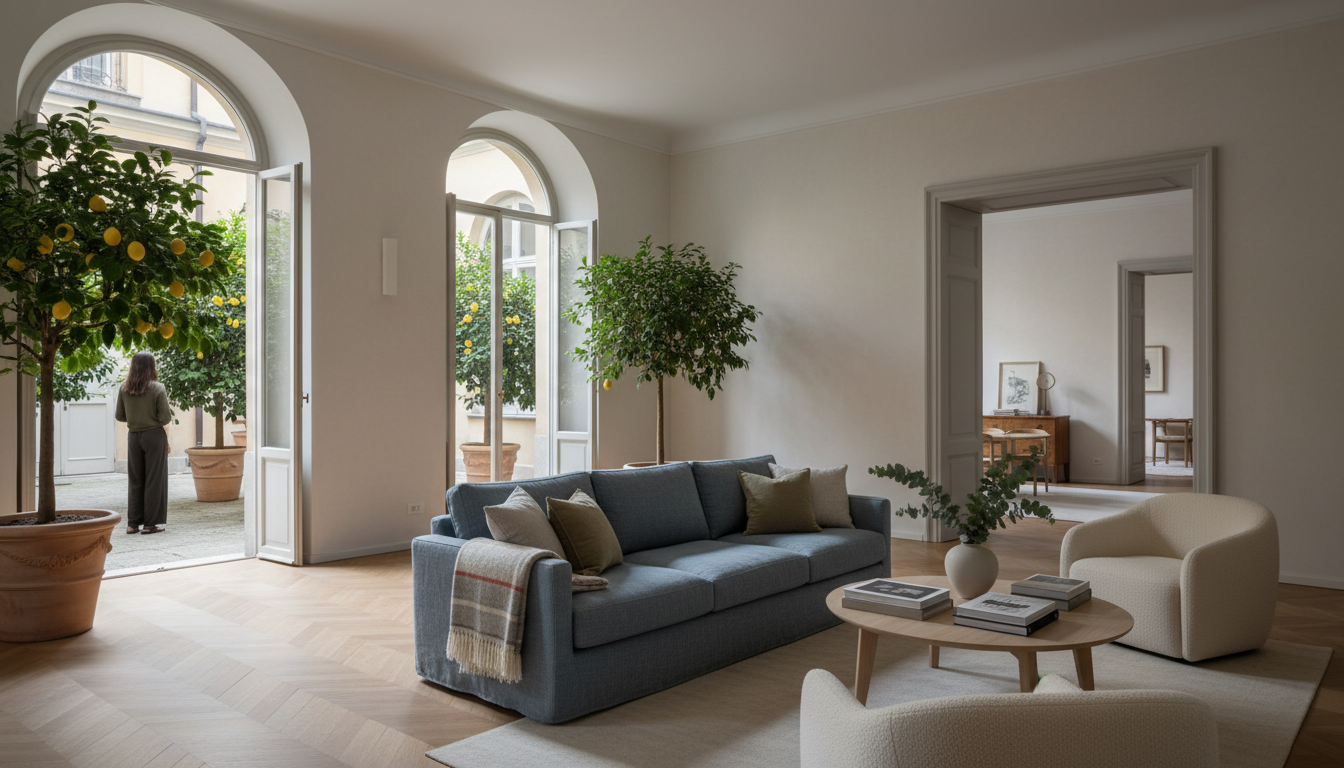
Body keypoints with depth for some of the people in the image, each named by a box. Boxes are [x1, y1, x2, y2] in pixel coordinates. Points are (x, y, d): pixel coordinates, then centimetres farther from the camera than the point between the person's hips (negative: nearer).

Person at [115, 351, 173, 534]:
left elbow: (120, 416, 6)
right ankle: (151, 523, 5)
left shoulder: (124, 388, 2)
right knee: (154, 480, 2)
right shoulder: (158, 389, -11)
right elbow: (165, 418, -13)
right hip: (155, 435, -4)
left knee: (135, 481, 11)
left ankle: (133, 523, 14)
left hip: (134, 436, 4)